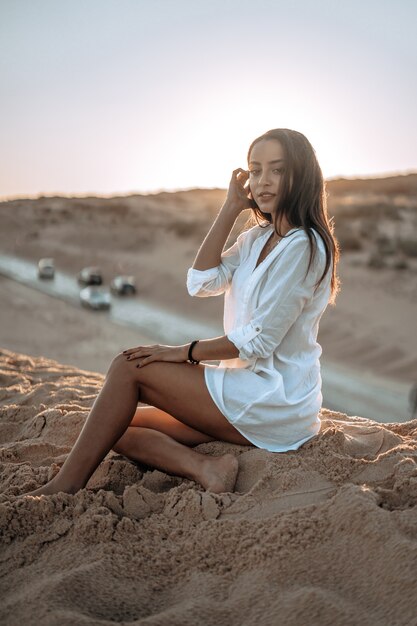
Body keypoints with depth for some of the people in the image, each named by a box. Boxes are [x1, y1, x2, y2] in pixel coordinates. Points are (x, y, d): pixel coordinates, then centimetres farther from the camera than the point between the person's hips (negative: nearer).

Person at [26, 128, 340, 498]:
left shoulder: (303, 246, -14)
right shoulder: (257, 239, 14)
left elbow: (259, 341, -17)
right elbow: (202, 283, 0)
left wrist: (186, 353, -10)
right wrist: (231, 208, -1)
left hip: (277, 400, -9)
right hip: (254, 388, 9)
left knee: (129, 367, -12)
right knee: (119, 431, 0)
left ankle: (66, 486, -9)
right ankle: (205, 468, -20)